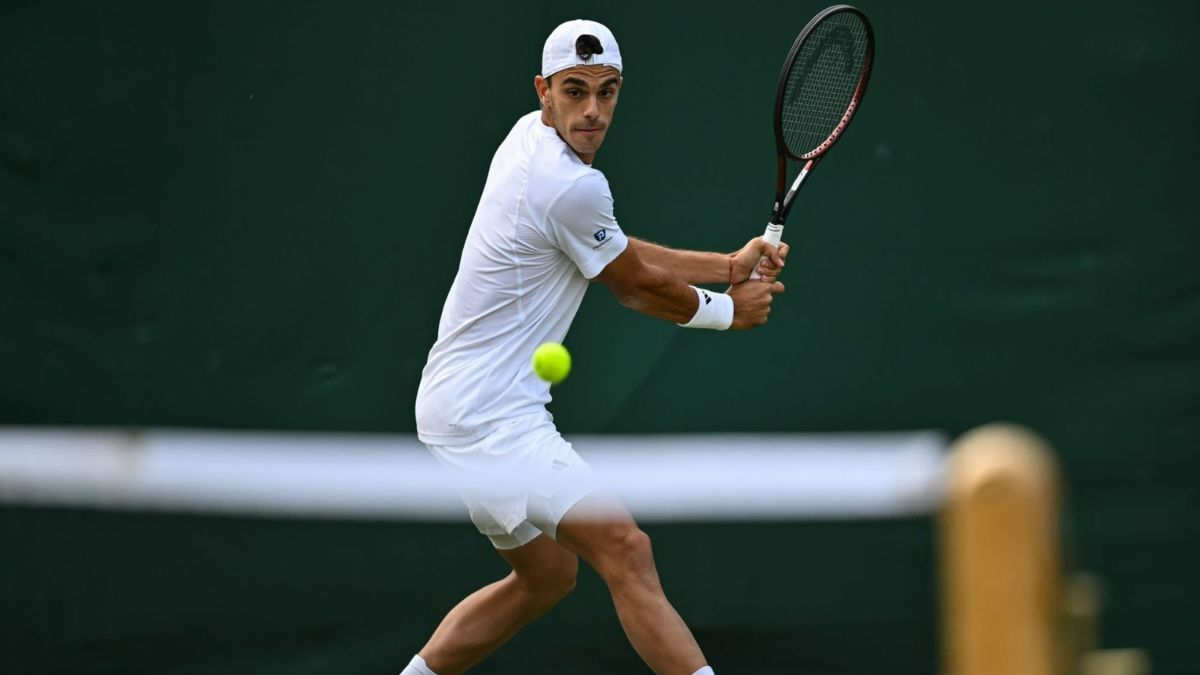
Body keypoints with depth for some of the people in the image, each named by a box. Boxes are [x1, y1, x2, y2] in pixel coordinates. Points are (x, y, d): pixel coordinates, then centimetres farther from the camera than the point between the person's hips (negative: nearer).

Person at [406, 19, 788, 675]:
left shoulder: (529, 136, 10)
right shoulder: (572, 188, -20)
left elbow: (621, 255, 17)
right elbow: (638, 289, -4)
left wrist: (730, 264, 9)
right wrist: (729, 310, 13)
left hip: (461, 405, 11)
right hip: (487, 417, -11)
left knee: (546, 575, 23)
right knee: (625, 549, -21)